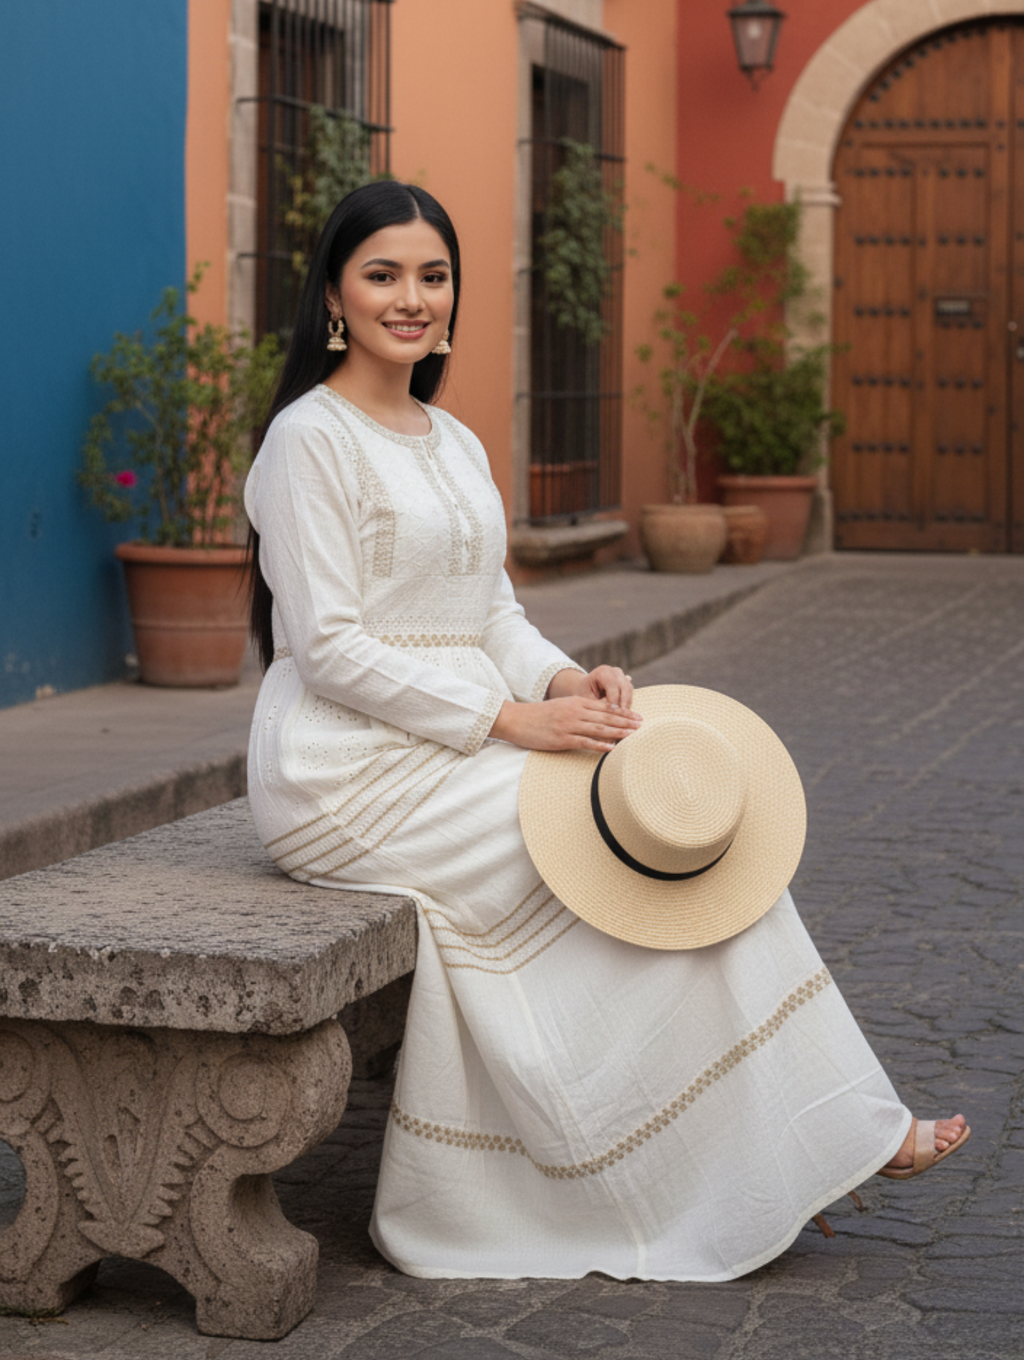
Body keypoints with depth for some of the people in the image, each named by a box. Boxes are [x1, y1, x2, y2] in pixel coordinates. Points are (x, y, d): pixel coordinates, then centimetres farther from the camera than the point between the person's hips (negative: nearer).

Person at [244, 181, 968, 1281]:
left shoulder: (456, 445, 17)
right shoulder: (311, 437, -9)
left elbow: (494, 616, 17)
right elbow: (330, 649, -15)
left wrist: (568, 681, -6)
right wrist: (513, 718, -18)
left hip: (451, 759, 8)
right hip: (350, 775, -8)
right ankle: (834, 1130, -2)